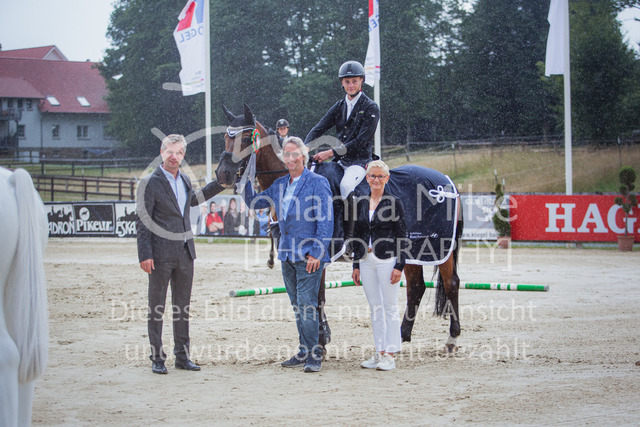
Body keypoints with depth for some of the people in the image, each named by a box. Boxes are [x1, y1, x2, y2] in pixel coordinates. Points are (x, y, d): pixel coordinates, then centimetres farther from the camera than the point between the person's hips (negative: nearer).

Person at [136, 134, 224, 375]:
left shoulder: (185, 180, 10)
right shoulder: (149, 183, -9)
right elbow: (142, 222, -11)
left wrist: (221, 183, 30)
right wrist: (145, 255, -17)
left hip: (185, 253, 6)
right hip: (161, 255, -6)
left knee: (183, 307, 10)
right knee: (156, 308, 1)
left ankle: (182, 356, 18)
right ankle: (157, 358, 8)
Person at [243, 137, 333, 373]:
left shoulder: (318, 183, -7)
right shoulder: (279, 185, 13)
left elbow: (326, 222, -11)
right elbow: (254, 202, 24)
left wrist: (316, 253, -16)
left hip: (309, 256, -7)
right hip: (287, 255, 7)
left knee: (307, 305, -10)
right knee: (297, 306, 11)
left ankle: (314, 355, -4)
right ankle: (304, 352, 18)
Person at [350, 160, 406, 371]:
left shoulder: (394, 203, -4)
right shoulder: (362, 203, 10)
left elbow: (402, 237, -6)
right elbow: (358, 235, 14)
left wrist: (399, 266, -13)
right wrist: (356, 265, 10)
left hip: (387, 260, -5)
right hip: (366, 260, 5)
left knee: (390, 307, -1)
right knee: (375, 308, 10)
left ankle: (390, 355, 3)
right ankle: (379, 352, 16)